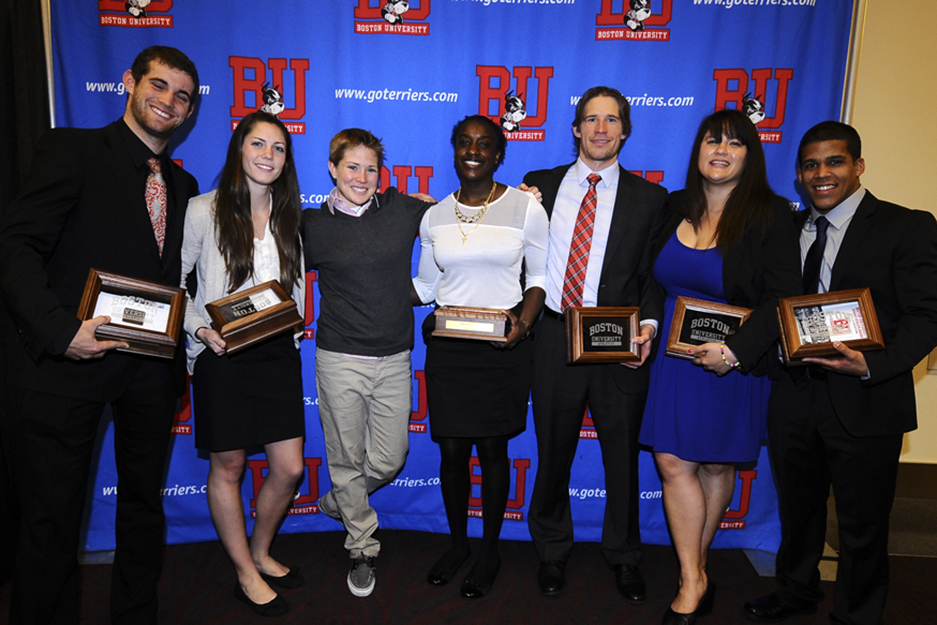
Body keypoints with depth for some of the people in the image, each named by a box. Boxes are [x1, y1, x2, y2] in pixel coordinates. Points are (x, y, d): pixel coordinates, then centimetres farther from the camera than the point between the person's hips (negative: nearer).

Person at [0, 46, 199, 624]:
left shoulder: (183, 185, 15)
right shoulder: (75, 150, -2)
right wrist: (60, 329, -21)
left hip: (152, 364, 6)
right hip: (73, 359, -5)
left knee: (144, 502, 17)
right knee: (52, 517, 5)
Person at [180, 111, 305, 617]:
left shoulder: (287, 215, 10)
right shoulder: (204, 211, -5)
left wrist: (295, 326, 5)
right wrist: (200, 329, -14)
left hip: (278, 352, 4)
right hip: (222, 355, -4)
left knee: (290, 468, 5)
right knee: (228, 467, 7)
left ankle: (261, 553, 32)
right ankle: (246, 575, 26)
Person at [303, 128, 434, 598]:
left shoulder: (404, 210, 3)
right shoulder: (313, 224, 1)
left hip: (393, 360, 2)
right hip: (339, 360, -1)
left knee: (390, 460, 8)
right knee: (346, 458, 9)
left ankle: (339, 501, 41)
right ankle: (363, 548, 32)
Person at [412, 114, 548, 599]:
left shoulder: (526, 207, -1)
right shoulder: (435, 216, 7)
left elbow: (540, 277, 3)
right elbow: (424, 286, 14)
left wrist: (523, 323, -13)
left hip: (501, 346, -2)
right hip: (446, 346, 3)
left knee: (492, 448, 8)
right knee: (451, 450, 8)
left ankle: (490, 551, 28)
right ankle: (458, 544, 32)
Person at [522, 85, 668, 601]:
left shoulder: (650, 198, 5)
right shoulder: (540, 186, 7)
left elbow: (656, 274, 2)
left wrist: (648, 324, -13)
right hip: (554, 340, 1)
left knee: (623, 456, 12)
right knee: (553, 453, 14)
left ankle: (623, 557, 37)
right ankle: (552, 550, 38)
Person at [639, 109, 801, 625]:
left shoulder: (770, 216, -7)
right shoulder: (674, 209, 6)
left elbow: (783, 301, -11)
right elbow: (655, 279, 15)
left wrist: (735, 350, -21)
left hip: (735, 362, -3)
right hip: (672, 356, 3)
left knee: (716, 466, 11)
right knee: (673, 463, -1)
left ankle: (695, 567, 33)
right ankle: (694, 581, 15)